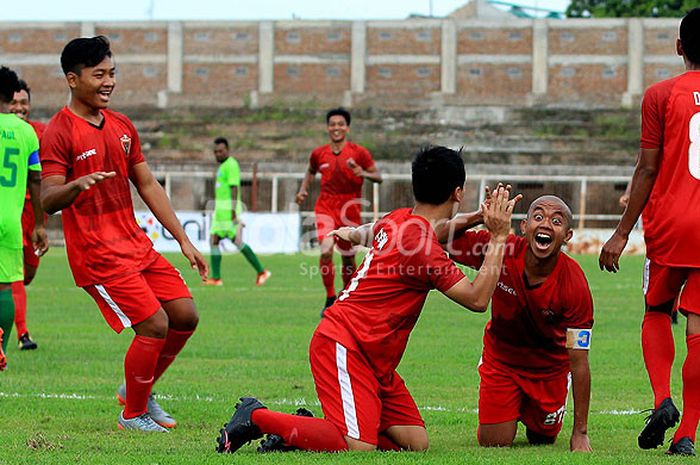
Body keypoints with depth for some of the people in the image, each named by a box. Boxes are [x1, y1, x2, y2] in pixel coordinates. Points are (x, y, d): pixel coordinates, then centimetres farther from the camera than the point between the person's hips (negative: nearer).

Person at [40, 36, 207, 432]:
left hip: (136, 244, 8)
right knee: (154, 324, -14)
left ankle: (137, 389, 22)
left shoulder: (122, 126, 14)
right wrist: (77, 184, -38)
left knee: (185, 315, 2)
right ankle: (133, 414, 6)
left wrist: (184, 240, 14)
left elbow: (148, 186, 18)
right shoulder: (60, 132, -10)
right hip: (97, 254, -8)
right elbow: (48, 201, -16)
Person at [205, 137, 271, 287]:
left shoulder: (231, 164, -11)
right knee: (214, 241, 3)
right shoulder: (222, 166, 19)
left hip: (229, 208, -10)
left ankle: (261, 272, -6)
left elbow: (234, 188, -18)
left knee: (237, 241, -11)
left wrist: (233, 211, -24)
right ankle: (216, 278, 3)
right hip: (220, 209, 10)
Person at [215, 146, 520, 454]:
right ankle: (257, 417, -5)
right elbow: (477, 299, -17)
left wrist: (352, 233, 56)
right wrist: (499, 237, -12)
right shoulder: (423, 243, -17)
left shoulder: (398, 219, 11)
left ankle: (296, 431, 8)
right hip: (344, 345, -10)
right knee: (359, 448, -23)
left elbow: (370, 232, 35)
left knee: (416, 443, 0)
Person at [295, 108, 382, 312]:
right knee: (326, 251, -21)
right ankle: (330, 299, -10)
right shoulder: (319, 153, 4)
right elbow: (311, 171, 24)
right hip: (325, 208, 0)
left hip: (350, 210, 0)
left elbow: (378, 177, -1)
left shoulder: (359, 152, -3)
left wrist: (364, 174, -21)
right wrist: (303, 189, 8)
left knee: (348, 257, 8)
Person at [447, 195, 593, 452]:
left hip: (549, 364, -1)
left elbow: (579, 363, -26)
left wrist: (580, 433, -25)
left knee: (543, 438, 12)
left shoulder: (575, 286, -31)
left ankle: (533, 419, 47)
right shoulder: (500, 249, -28)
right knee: (494, 444, 1)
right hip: (501, 355, 1)